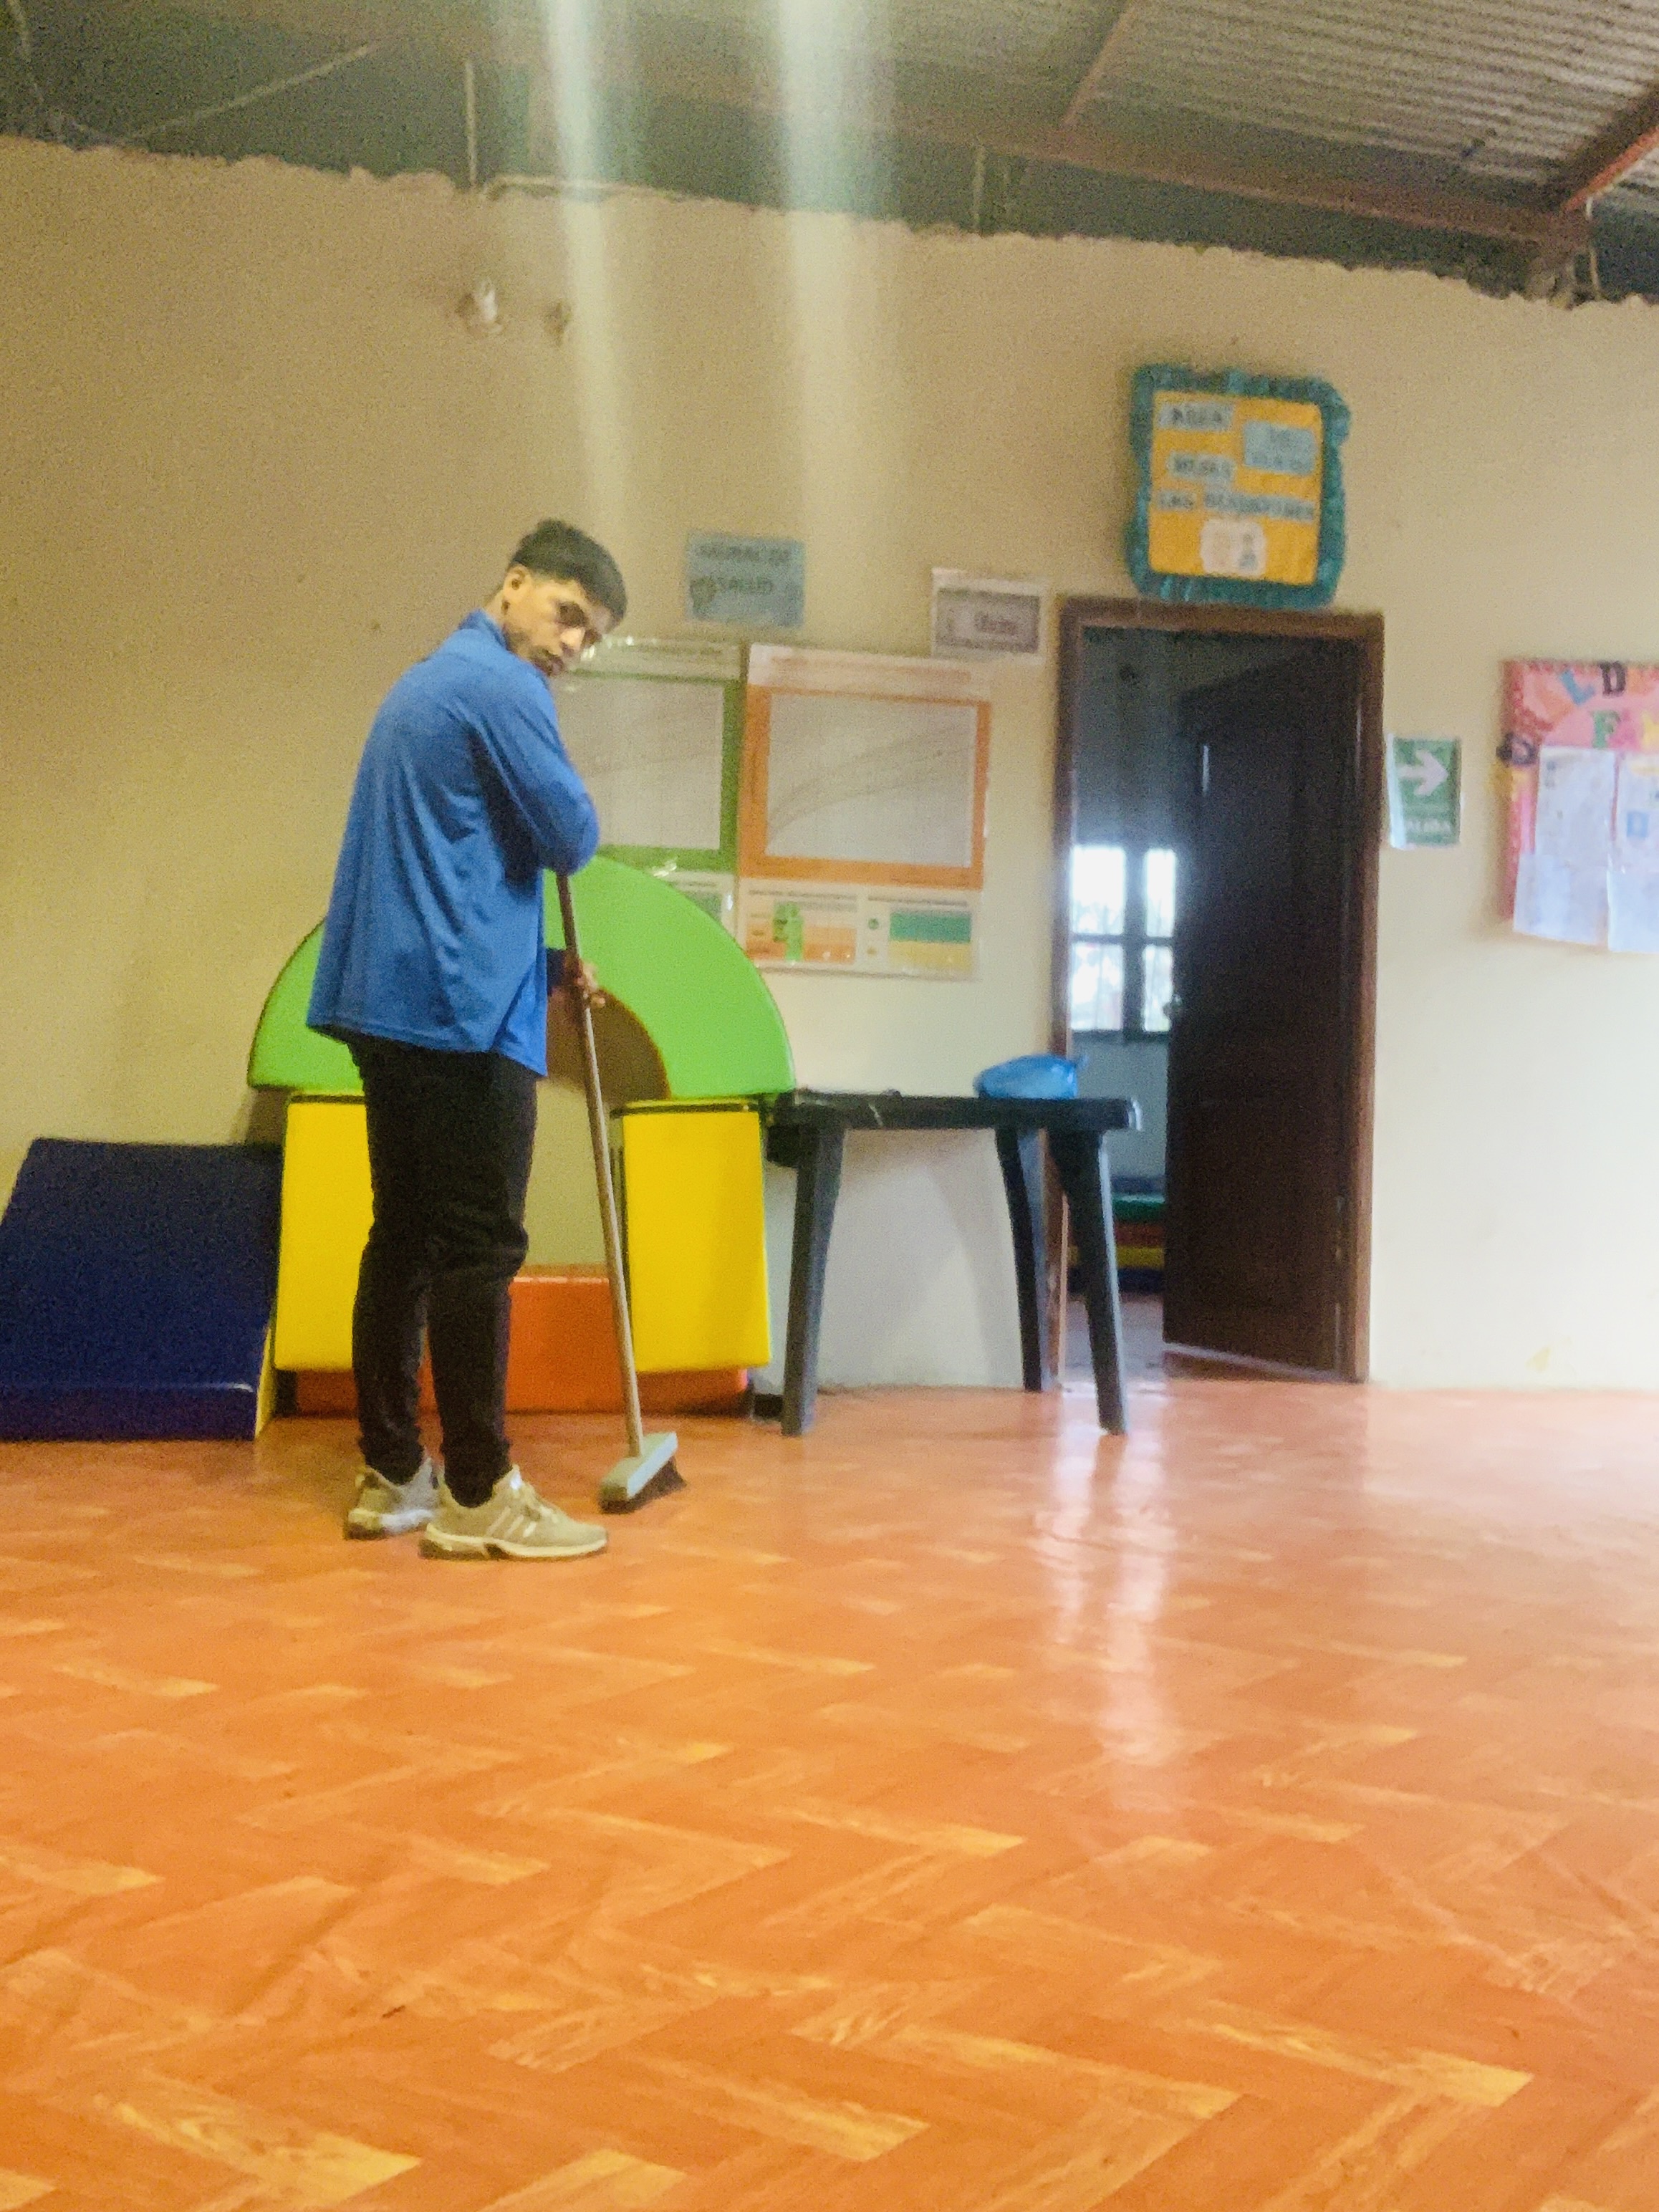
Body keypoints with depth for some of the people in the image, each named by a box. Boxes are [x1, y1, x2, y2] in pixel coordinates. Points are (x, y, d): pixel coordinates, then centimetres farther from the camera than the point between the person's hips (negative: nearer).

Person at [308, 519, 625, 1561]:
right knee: (481, 1248, -7)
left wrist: (541, 964, 20)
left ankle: (392, 1475, 15)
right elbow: (573, 838, -10)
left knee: (406, 1237, 10)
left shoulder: (426, 685, 24)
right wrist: (570, 803, 11)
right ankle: (477, 1495, -3)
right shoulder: (501, 684, -9)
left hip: (391, 1001, 10)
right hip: (463, 1010, -10)